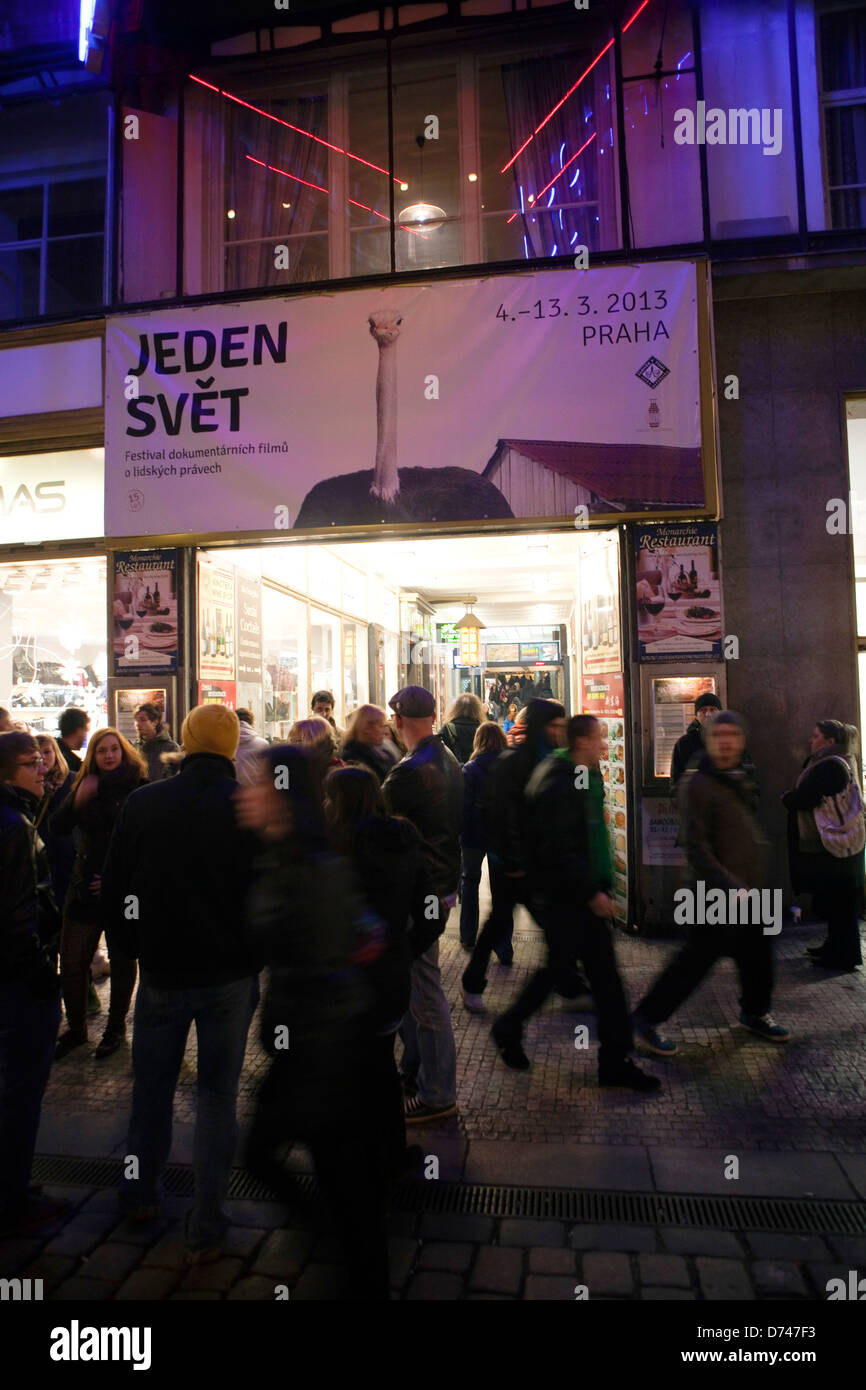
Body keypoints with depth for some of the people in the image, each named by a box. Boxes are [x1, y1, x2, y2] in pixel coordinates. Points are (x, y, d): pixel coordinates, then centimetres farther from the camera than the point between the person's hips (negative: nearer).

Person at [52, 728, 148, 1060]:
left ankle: (116, 1027, 29)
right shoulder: (85, 786, 6)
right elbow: (57, 828, -3)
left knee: (122, 961, 11)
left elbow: (153, 844, -10)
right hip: (85, 888, 4)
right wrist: (77, 800, -19)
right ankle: (76, 1028, 25)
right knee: (71, 962, 4)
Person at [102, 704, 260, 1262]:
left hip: (162, 971, 2)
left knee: (152, 1087, 22)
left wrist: (130, 947, 14)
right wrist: (263, 953, 8)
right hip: (232, 975, -1)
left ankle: (141, 1195, 42)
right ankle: (207, 1230, 20)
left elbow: (115, 888, 1)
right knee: (218, 1096, 10)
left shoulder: (142, 804, -8)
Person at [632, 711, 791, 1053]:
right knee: (698, 957, -4)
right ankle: (646, 1018, 8)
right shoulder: (698, 784, -17)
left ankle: (755, 1012, 41)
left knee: (757, 955, 18)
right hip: (718, 894, -8)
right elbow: (696, 848, -22)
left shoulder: (742, 779, 10)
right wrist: (730, 887, -26)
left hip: (749, 890, 8)